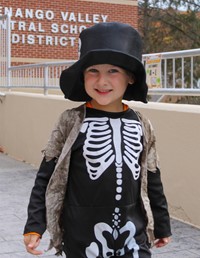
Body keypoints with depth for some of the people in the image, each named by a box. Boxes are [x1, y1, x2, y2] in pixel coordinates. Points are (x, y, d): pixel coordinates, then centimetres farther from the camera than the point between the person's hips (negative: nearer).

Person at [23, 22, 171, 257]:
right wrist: (34, 226, -6)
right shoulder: (71, 122, -8)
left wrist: (161, 225, 17)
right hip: (83, 234, -2)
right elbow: (47, 176, -4)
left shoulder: (141, 125, 1)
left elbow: (152, 181, 10)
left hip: (133, 232, 3)